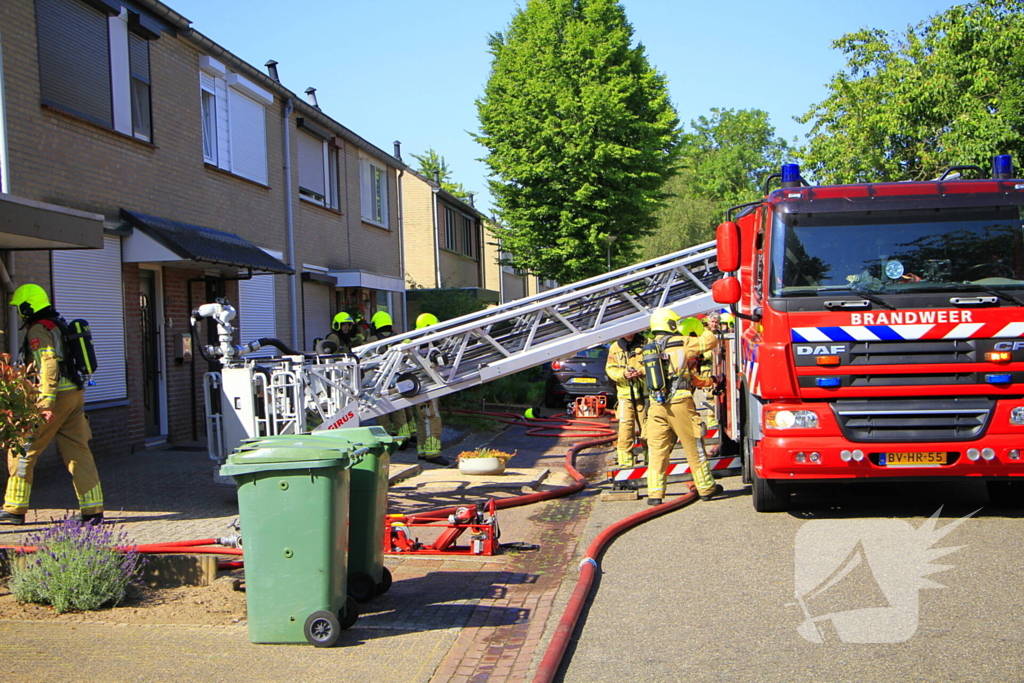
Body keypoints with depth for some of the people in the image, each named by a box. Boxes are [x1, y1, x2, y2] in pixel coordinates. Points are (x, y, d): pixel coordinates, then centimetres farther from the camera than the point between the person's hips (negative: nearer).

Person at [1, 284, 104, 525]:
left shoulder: (37, 330, -9)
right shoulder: (58, 326, 19)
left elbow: (49, 365, -21)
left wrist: (46, 403, -26)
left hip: (57, 396, -8)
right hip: (75, 395, 8)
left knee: (22, 450, 4)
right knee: (78, 452, 5)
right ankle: (93, 509, 1)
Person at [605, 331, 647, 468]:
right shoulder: (615, 347, 10)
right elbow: (610, 368, 6)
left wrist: (642, 371, -17)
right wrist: (623, 373, -14)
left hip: (644, 393, 0)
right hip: (625, 394, 0)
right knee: (625, 427, -8)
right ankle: (624, 461, -4)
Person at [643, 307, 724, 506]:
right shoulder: (681, 343, -2)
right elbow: (709, 342, 5)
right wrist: (710, 330, 27)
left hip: (656, 405, 4)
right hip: (680, 403, -4)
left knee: (657, 450, 4)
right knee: (694, 448, 7)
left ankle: (655, 493, -1)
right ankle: (706, 488, 18)